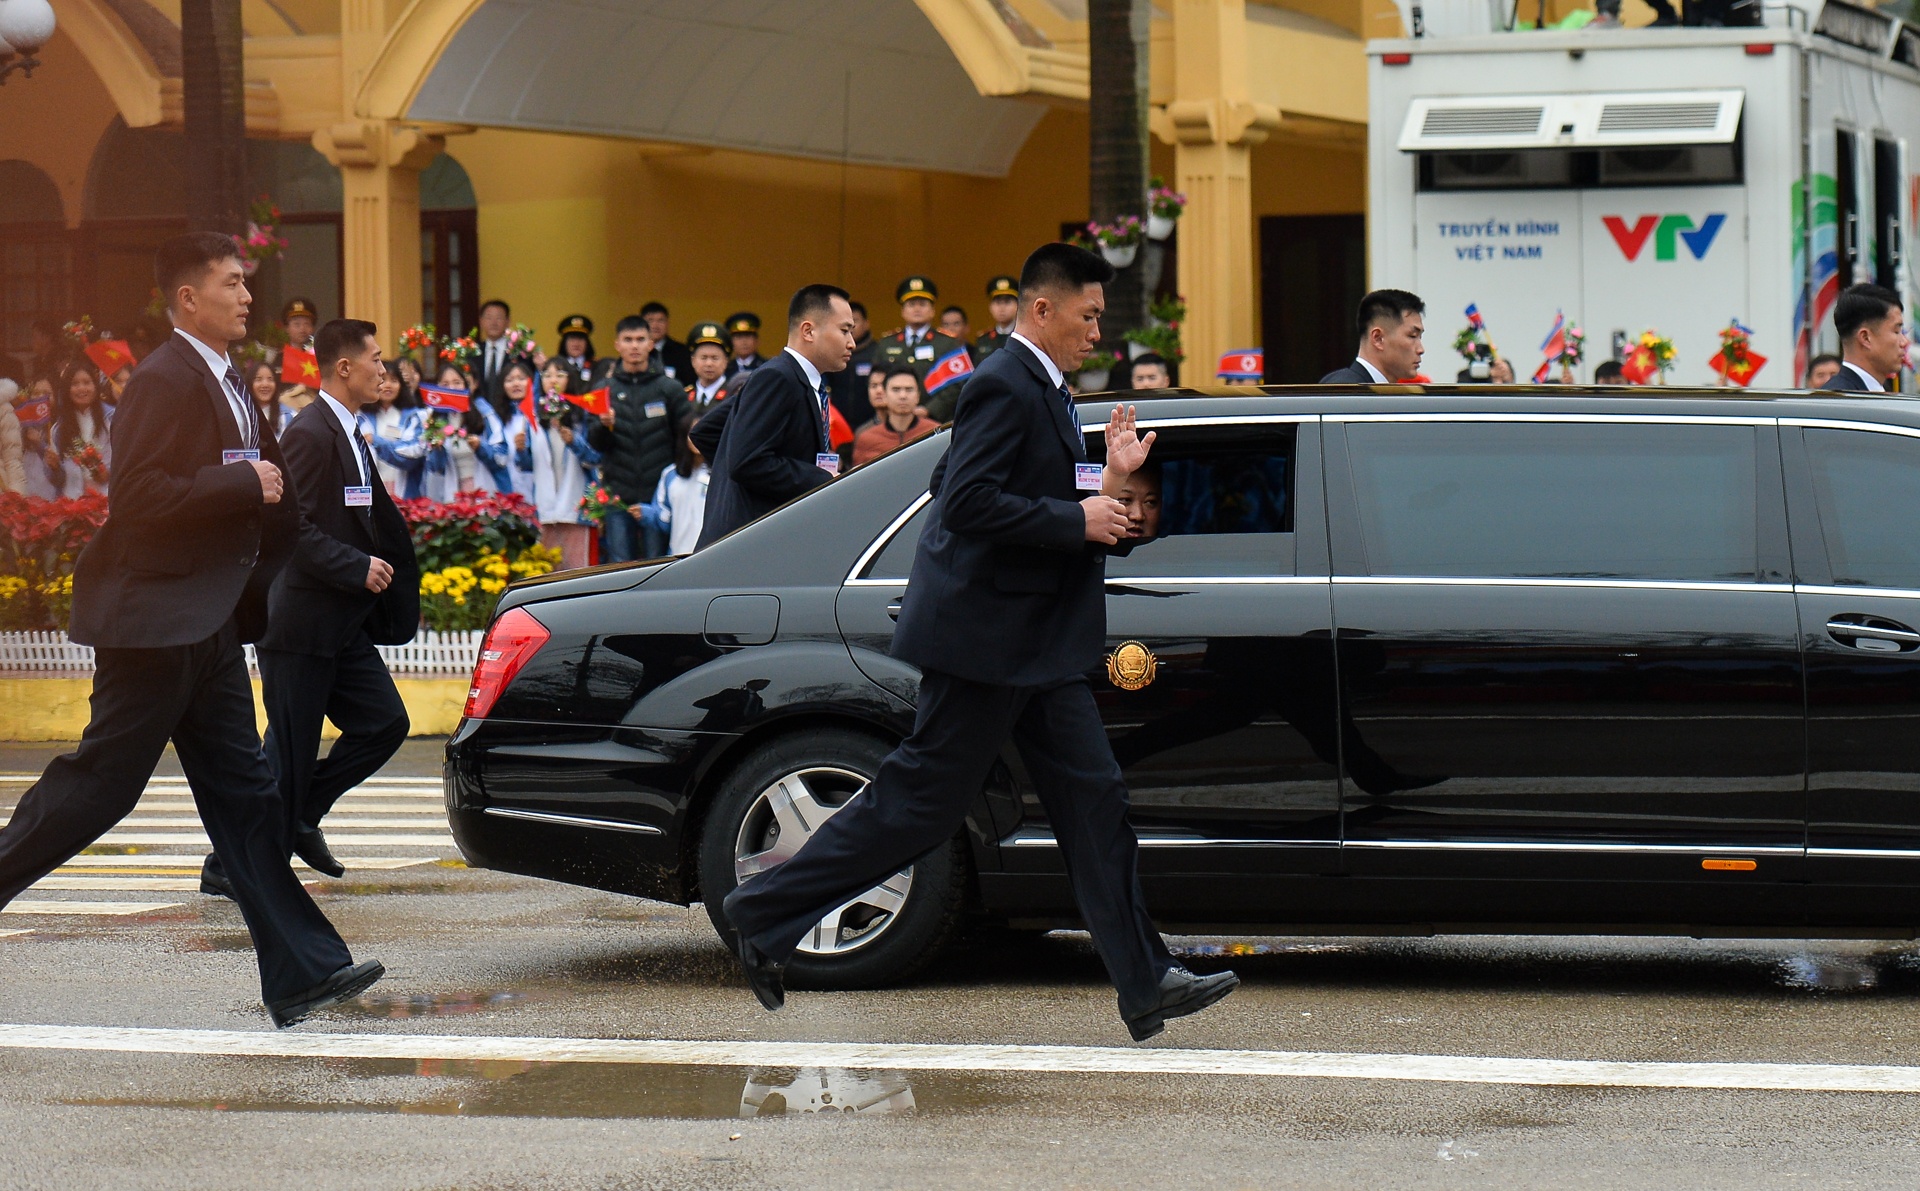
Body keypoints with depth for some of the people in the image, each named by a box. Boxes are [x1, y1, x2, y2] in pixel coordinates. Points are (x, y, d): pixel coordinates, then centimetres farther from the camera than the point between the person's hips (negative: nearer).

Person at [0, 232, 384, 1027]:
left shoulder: (224, 386, 15)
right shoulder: (164, 382, -14)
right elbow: (140, 496, -23)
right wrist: (244, 483, -21)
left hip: (207, 626, 10)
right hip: (155, 619, -10)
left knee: (245, 798, 6)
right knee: (100, 783, -5)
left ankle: (301, 974, 4)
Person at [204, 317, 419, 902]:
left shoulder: (352, 436, 15)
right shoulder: (309, 434, -16)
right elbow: (291, 527, -23)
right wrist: (358, 568, -22)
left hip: (343, 626, 9)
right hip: (301, 623, -9)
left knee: (384, 723, 5)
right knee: (289, 748, -4)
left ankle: (299, 816, 19)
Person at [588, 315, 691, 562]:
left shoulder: (670, 389, 5)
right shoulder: (605, 390, 8)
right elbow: (594, 444, 2)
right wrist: (604, 425, -19)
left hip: (658, 494, -1)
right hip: (618, 495, 1)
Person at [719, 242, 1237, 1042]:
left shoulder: (1041, 392, 16)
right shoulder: (1004, 388, -15)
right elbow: (968, 503, -25)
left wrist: (1107, 481, 8)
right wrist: (1079, 520, -19)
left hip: (1035, 643, 10)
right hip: (983, 637, -10)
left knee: (1094, 800, 5)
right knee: (918, 803, -3)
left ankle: (1145, 983, 5)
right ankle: (764, 915, 8)